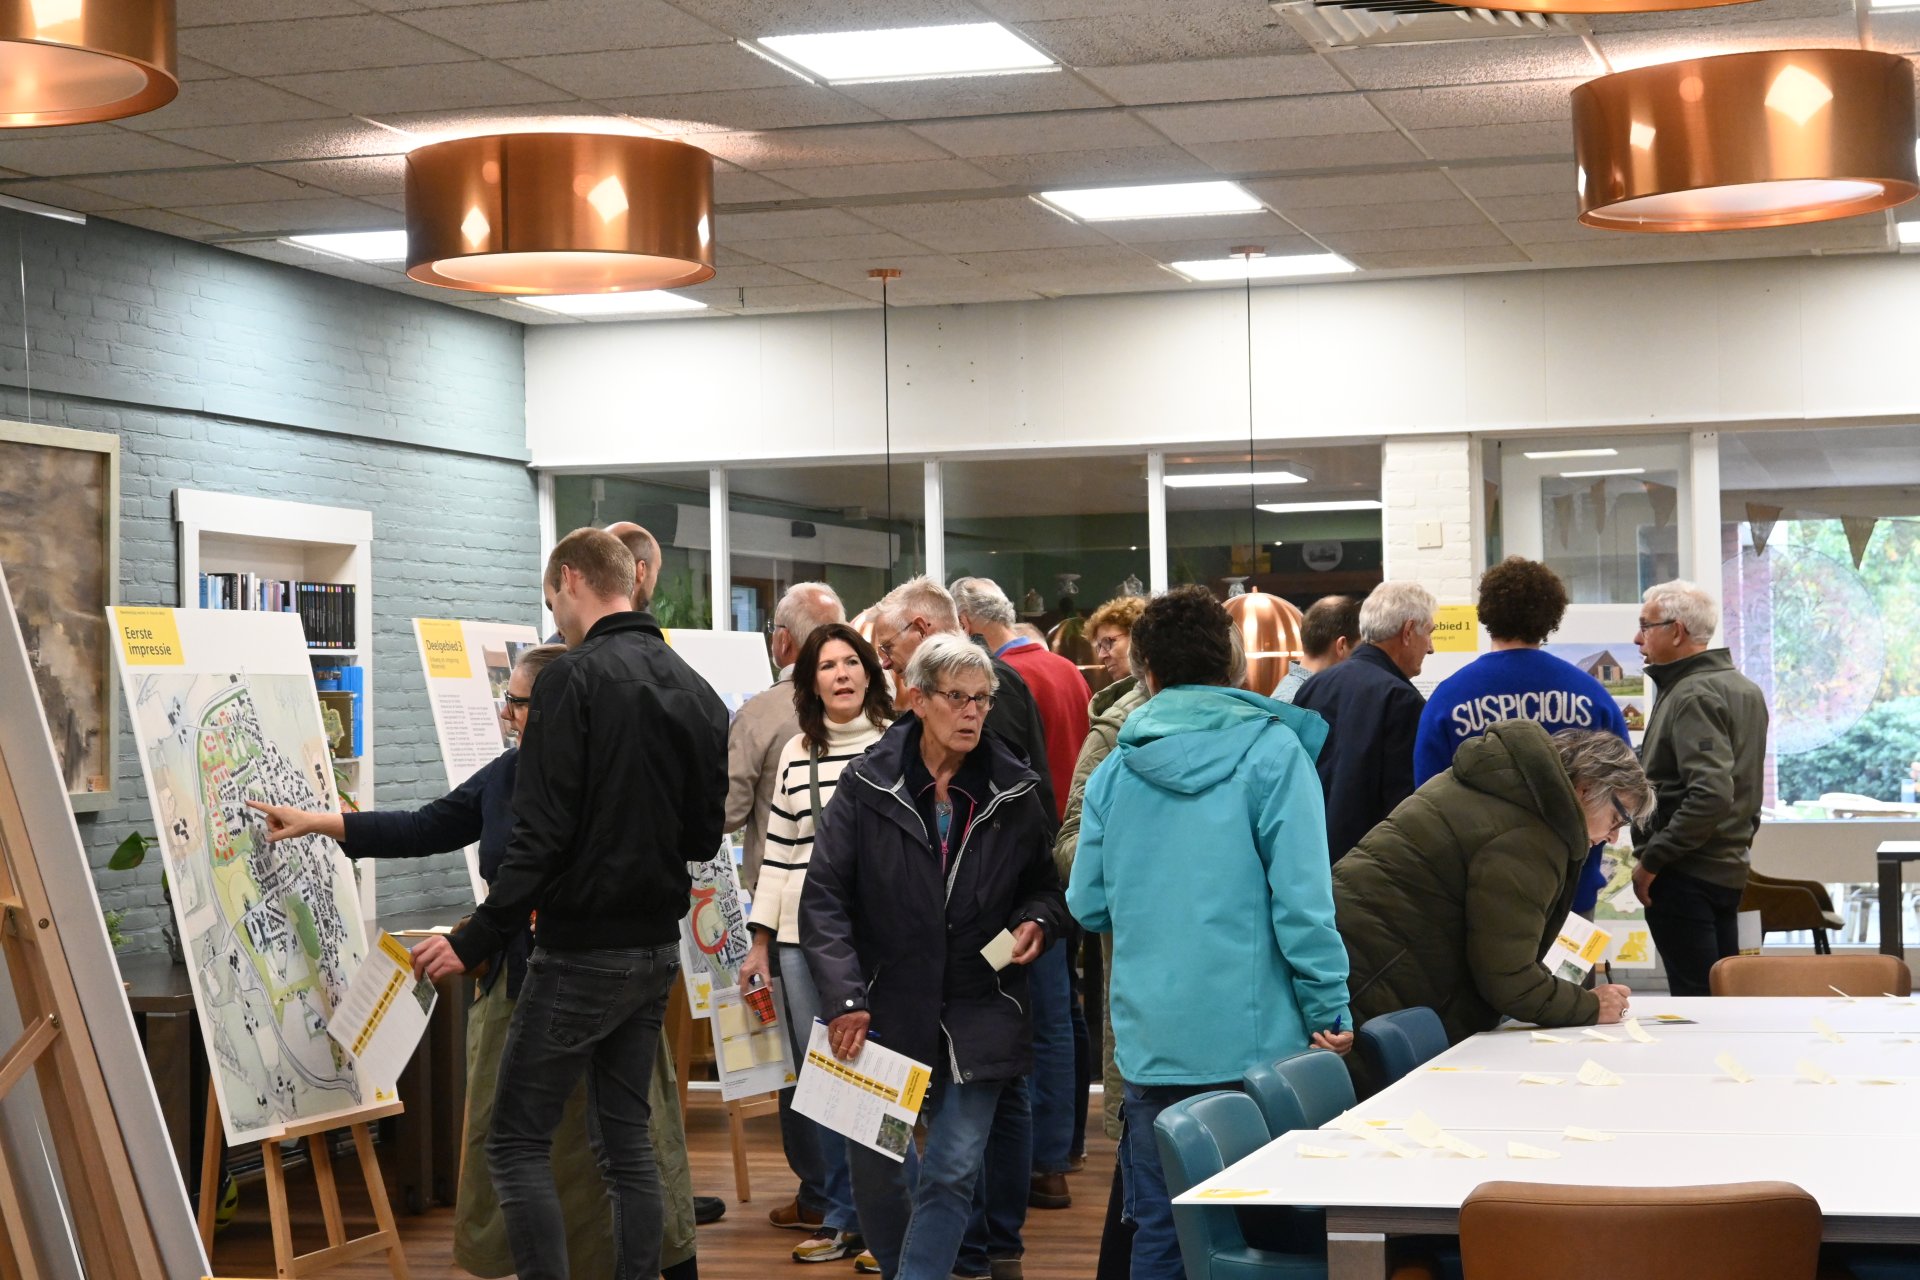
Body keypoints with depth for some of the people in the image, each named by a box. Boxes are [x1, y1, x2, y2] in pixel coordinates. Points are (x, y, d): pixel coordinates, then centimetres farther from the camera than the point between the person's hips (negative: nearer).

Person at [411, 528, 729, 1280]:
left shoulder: (575, 678, -13)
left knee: (517, 1143, -1)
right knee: (626, 1140, 13)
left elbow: (542, 834, -19)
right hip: (659, 948, 7)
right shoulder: (695, 688, 8)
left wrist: (474, 942, -15)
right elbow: (706, 834, 14)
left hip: (581, 951, -7)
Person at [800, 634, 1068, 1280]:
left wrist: (1038, 921, -6)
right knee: (875, 1169, 7)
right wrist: (844, 997, -15)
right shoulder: (868, 785, -5)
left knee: (953, 1173, -7)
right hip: (885, 1009, 0)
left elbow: (1044, 882, 17)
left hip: (978, 1014, 1)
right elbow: (824, 896, -6)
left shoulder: (1014, 790, 1)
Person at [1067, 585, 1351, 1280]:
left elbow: (1088, 906, 10)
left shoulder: (1116, 768, 6)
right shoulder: (1271, 751, -5)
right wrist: (1328, 1013, -5)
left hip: (1150, 1041, 3)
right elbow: (1301, 898, -11)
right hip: (1253, 1039, -3)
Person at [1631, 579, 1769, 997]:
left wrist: (1651, 859, -20)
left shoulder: (1693, 696, -16)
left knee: (1694, 996, -8)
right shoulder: (1744, 688, 15)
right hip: (1729, 867, 10)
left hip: (1686, 876, -10)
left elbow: (1710, 794, -26)